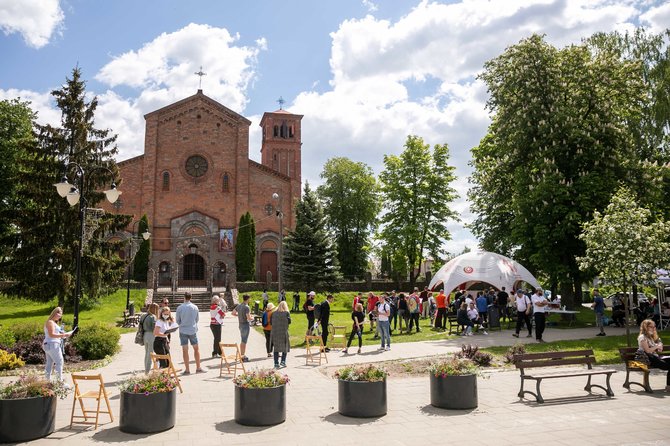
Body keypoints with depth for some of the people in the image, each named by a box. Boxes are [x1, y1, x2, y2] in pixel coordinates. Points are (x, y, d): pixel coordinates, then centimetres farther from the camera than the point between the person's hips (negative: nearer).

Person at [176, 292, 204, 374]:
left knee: (185, 350, 5)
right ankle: (198, 368, 15)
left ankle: (187, 369, 8)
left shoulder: (180, 308, -8)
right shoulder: (195, 307, -3)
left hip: (183, 331, -1)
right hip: (193, 330, 1)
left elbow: (177, 320, 2)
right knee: (196, 349, 12)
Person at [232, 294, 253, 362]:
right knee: (244, 341, -1)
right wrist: (252, 318, -4)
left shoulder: (239, 305, 5)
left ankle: (242, 355, 29)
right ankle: (243, 357, 5)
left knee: (242, 341, 19)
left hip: (240, 324, 8)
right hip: (246, 325, -8)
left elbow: (233, 313, 15)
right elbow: (249, 318, -25)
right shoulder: (246, 307, -20)